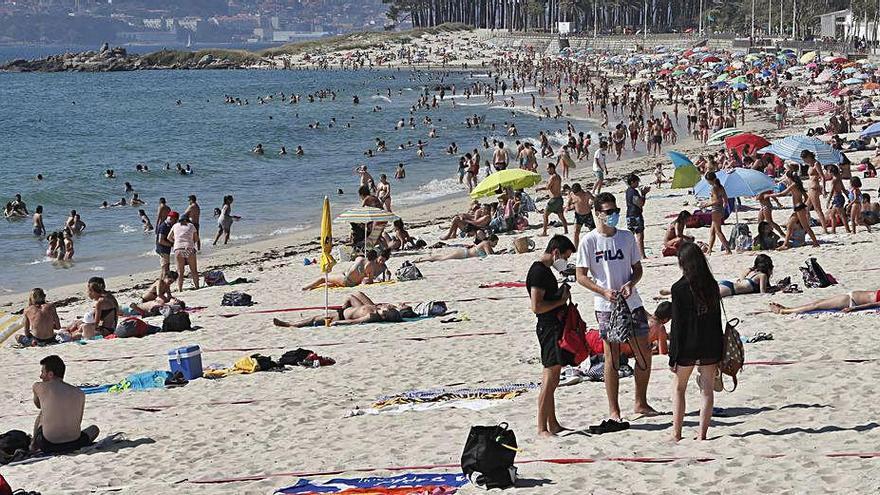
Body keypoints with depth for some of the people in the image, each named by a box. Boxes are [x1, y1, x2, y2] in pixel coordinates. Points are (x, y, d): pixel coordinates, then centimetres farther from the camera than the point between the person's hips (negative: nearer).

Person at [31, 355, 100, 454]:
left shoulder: (39, 387, -3)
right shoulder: (79, 393, 4)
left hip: (48, 446, 0)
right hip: (74, 444, 0)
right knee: (94, 429, 33)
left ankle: (34, 445, 39)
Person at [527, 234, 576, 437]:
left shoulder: (545, 270, 17)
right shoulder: (539, 272, -15)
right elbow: (537, 306, -21)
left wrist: (562, 293, 12)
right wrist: (561, 300, -13)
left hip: (555, 327, 11)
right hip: (549, 327, -11)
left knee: (552, 380, 14)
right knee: (549, 381, -10)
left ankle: (553, 424, 19)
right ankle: (542, 428, -9)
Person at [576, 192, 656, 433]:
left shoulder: (627, 237, 8)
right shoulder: (589, 241, -4)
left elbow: (637, 268, 13)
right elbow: (581, 276, -4)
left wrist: (630, 284, -8)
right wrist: (604, 291, -17)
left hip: (632, 303, 4)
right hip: (606, 306, -4)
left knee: (644, 353, 7)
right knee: (612, 357, -3)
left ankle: (641, 403, 25)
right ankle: (614, 412, 1)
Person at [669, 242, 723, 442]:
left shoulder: (679, 288, -13)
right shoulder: (712, 286, 1)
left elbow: (677, 324, -12)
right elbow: (717, 319, 7)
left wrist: (673, 356, -6)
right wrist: (718, 353, 14)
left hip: (687, 346, -3)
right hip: (710, 347, 3)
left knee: (678, 387, 13)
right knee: (707, 389, 8)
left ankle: (676, 433, 13)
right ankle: (702, 433, 8)